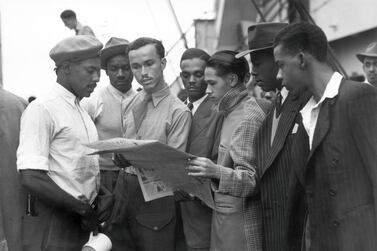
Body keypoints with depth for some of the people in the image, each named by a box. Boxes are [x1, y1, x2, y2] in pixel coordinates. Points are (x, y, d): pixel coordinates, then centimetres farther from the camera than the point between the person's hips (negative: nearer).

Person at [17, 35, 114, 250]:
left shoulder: (83, 112, 14)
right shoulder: (42, 110, -11)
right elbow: (32, 178, -20)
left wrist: (104, 194, -2)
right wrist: (82, 208, -14)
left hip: (81, 222, 8)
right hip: (51, 223, -7)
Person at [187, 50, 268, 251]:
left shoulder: (248, 117, -15)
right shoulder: (233, 111, 11)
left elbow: (252, 180, -19)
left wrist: (217, 172, -31)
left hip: (240, 217, -8)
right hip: (224, 214, 8)